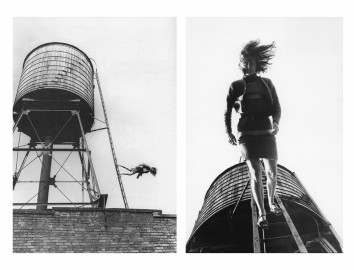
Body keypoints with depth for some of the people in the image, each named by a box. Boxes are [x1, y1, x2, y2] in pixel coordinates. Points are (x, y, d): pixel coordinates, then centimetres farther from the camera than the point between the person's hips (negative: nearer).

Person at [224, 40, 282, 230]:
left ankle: (271, 203, 32)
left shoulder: (267, 83, 8)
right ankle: (261, 213, 1)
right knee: (255, 174, -7)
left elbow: (277, 107, 7)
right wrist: (228, 132, -4)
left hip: (266, 133, 2)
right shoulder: (236, 86, 4)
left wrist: (276, 122, -13)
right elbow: (227, 111, 7)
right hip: (247, 134, -2)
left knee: (272, 172, 4)